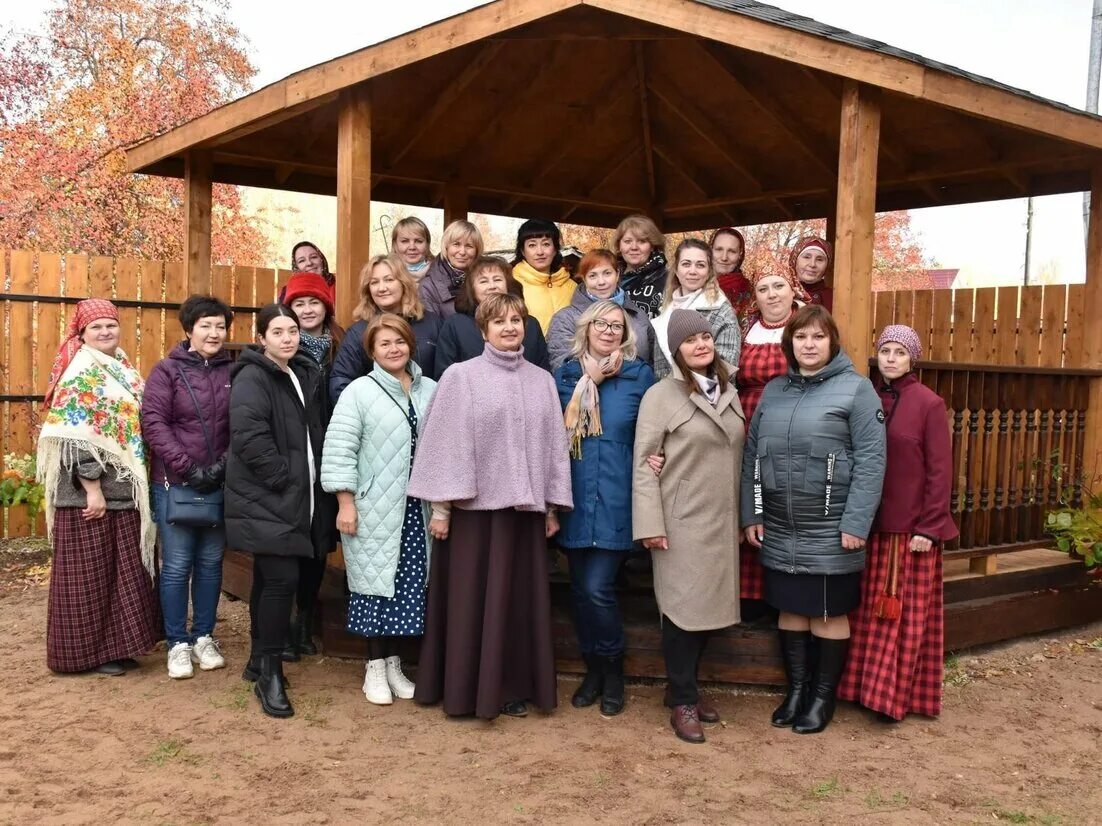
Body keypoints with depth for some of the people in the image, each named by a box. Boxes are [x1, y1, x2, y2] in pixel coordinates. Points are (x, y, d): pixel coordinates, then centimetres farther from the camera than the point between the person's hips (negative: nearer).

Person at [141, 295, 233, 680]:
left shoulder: (232, 372, 4)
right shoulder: (167, 370, -3)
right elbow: (153, 422, -10)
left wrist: (224, 465, -9)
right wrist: (187, 467, -16)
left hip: (220, 484, 3)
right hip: (176, 483, -3)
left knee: (211, 563, 12)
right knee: (177, 566, 3)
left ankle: (204, 637, 26)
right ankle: (178, 644, 16)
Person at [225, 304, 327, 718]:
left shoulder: (305, 376, 14)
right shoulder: (251, 379, -11)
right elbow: (248, 437, -22)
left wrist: (312, 480, 12)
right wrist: (283, 477, -19)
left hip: (296, 498, 8)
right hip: (264, 500, -8)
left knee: (270, 578, 16)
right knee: (282, 578, -13)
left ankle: (260, 659, 27)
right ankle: (269, 672, -1)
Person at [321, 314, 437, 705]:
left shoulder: (431, 391, 8)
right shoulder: (359, 391, -4)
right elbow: (339, 449, -8)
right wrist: (346, 503, -12)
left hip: (417, 509, 4)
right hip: (374, 509, -4)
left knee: (409, 584, 7)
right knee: (376, 583, 2)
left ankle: (394, 664, 21)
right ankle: (375, 667, 15)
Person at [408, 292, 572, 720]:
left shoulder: (542, 380, 10)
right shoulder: (461, 376, -2)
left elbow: (555, 444, 10)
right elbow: (444, 443, -5)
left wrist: (552, 507, 7)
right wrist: (440, 507, -9)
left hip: (524, 507, 4)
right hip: (474, 505, -3)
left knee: (519, 598, 9)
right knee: (471, 598, 2)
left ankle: (512, 687, 21)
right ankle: (466, 688, 15)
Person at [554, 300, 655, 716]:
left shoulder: (640, 375, 2)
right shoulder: (567, 373, 9)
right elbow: (555, 426, -2)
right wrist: (589, 381, -5)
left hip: (615, 498, -3)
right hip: (574, 497, 3)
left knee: (598, 588, -8)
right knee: (580, 588, 9)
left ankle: (613, 669, 15)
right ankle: (593, 667, 27)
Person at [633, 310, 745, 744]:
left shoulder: (729, 392, 11)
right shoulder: (661, 396, -7)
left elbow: (738, 458, 15)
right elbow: (644, 464, -10)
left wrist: (744, 514, 12)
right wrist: (650, 525, -15)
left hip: (722, 521, 6)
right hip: (683, 522, -6)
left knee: (710, 608, 11)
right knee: (684, 609, -1)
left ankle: (685, 687, 27)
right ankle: (683, 702, 12)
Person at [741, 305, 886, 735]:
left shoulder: (856, 388, -5)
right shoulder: (773, 390, 9)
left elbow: (871, 460, -11)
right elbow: (751, 454, 10)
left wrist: (856, 523, -17)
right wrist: (751, 514, 3)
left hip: (829, 530, -4)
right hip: (779, 529, 4)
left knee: (829, 614, 8)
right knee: (790, 610, 14)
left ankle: (823, 697, 23)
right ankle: (795, 689, 29)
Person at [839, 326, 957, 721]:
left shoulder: (928, 403, -6)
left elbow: (939, 469, -8)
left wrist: (929, 528, -12)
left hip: (913, 526, -4)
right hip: (875, 525, 5)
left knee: (910, 614, 4)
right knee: (873, 612, 8)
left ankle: (897, 695, 11)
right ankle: (871, 685, 19)